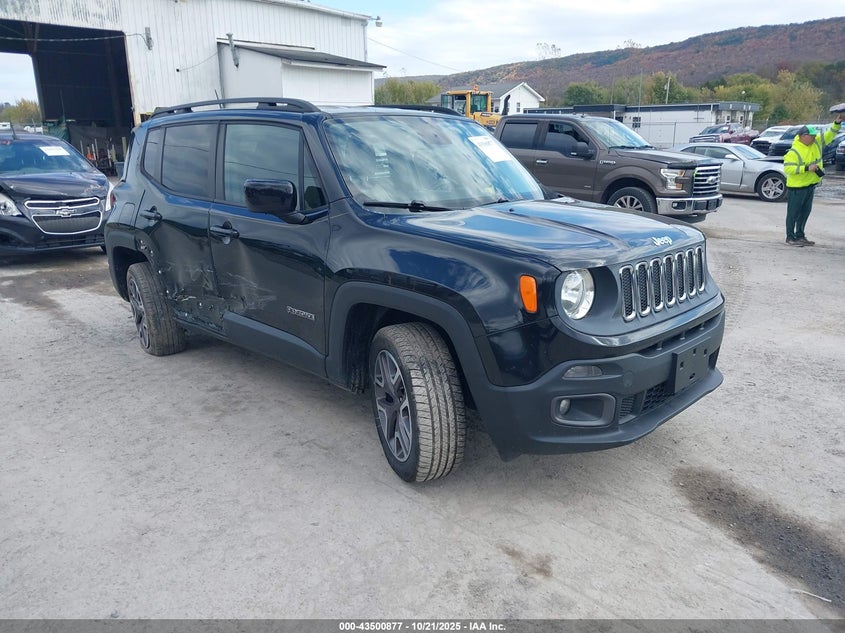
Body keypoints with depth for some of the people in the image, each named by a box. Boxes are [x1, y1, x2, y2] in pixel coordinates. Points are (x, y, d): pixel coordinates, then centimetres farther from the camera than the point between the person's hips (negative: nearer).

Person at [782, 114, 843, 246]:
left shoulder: (816, 142, 4)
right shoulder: (794, 151, -20)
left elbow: (828, 136, 16)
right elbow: (787, 168, -26)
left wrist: (837, 123, 2)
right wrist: (807, 168, -27)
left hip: (810, 185, 8)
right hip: (797, 187, -8)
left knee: (805, 212, 15)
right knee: (793, 213, -1)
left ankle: (800, 236, 25)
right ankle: (790, 237, 7)